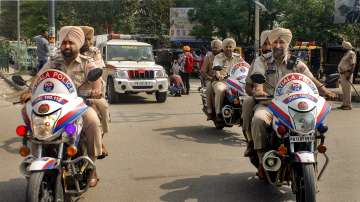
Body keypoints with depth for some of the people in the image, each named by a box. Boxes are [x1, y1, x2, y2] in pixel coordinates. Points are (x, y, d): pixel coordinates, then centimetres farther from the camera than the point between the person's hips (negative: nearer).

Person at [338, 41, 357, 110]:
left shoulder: (351, 53, -10)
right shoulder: (346, 54, 20)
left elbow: (353, 65, -18)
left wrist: (349, 74, -24)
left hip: (347, 74, -10)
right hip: (343, 74, 10)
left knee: (347, 90, -9)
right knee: (344, 90, 12)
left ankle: (348, 105, -7)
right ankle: (344, 104, 17)